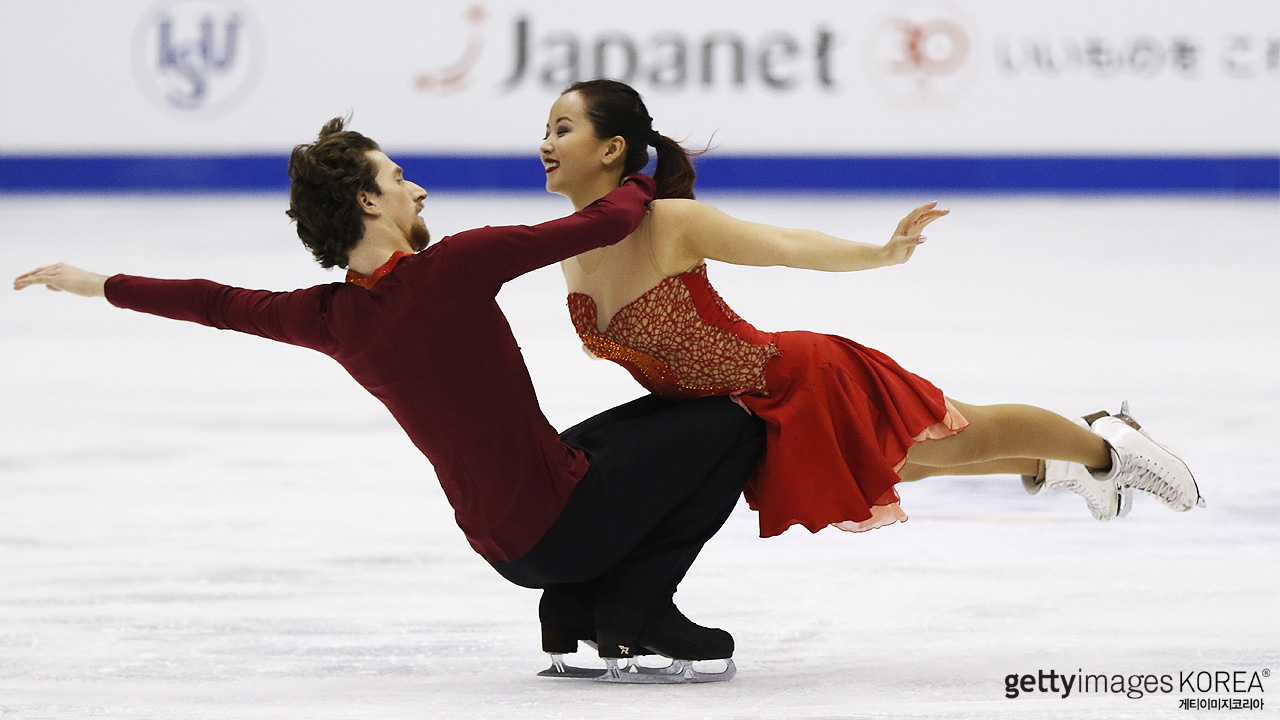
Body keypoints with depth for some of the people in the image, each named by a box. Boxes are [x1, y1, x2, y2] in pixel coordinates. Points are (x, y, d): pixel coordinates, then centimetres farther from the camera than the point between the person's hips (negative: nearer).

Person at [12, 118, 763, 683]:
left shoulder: (331, 318, 1)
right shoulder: (452, 268, -19)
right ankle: (633, 608, -1)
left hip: (503, 543, 8)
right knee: (728, 426, 2)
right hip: (562, 519, -8)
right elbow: (604, 224, -17)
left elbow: (219, 303, 17)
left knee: (649, 420, 29)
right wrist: (644, 183, 6)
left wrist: (102, 285, 32)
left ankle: (573, 606, 18)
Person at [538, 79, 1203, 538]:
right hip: (761, 428, 7)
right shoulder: (568, 251, -9)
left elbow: (788, 246, -28)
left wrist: (882, 254, -37)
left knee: (962, 437, 12)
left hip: (803, 382, -7)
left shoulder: (671, 224, -29)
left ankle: (1106, 447, 39)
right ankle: (1050, 468, 54)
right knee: (896, 463, 30)